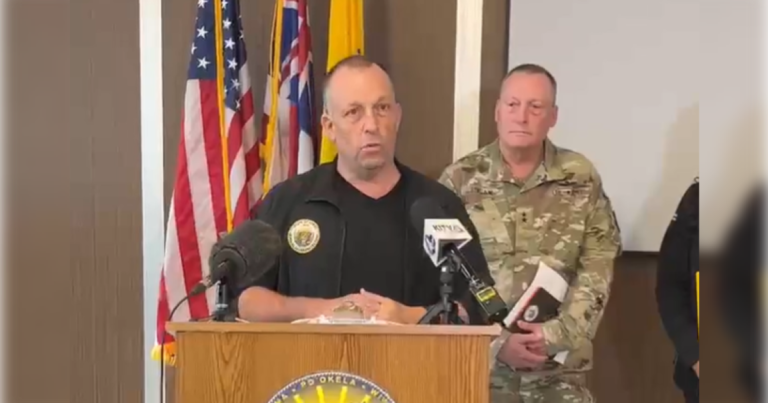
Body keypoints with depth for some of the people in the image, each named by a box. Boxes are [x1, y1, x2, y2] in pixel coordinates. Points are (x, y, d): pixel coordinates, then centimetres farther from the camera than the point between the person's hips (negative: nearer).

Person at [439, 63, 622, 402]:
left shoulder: (581, 179, 5)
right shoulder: (459, 181, 0)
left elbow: (597, 268, 1)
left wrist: (559, 334, -10)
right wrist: (496, 341, -11)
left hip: (559, 369, 1)